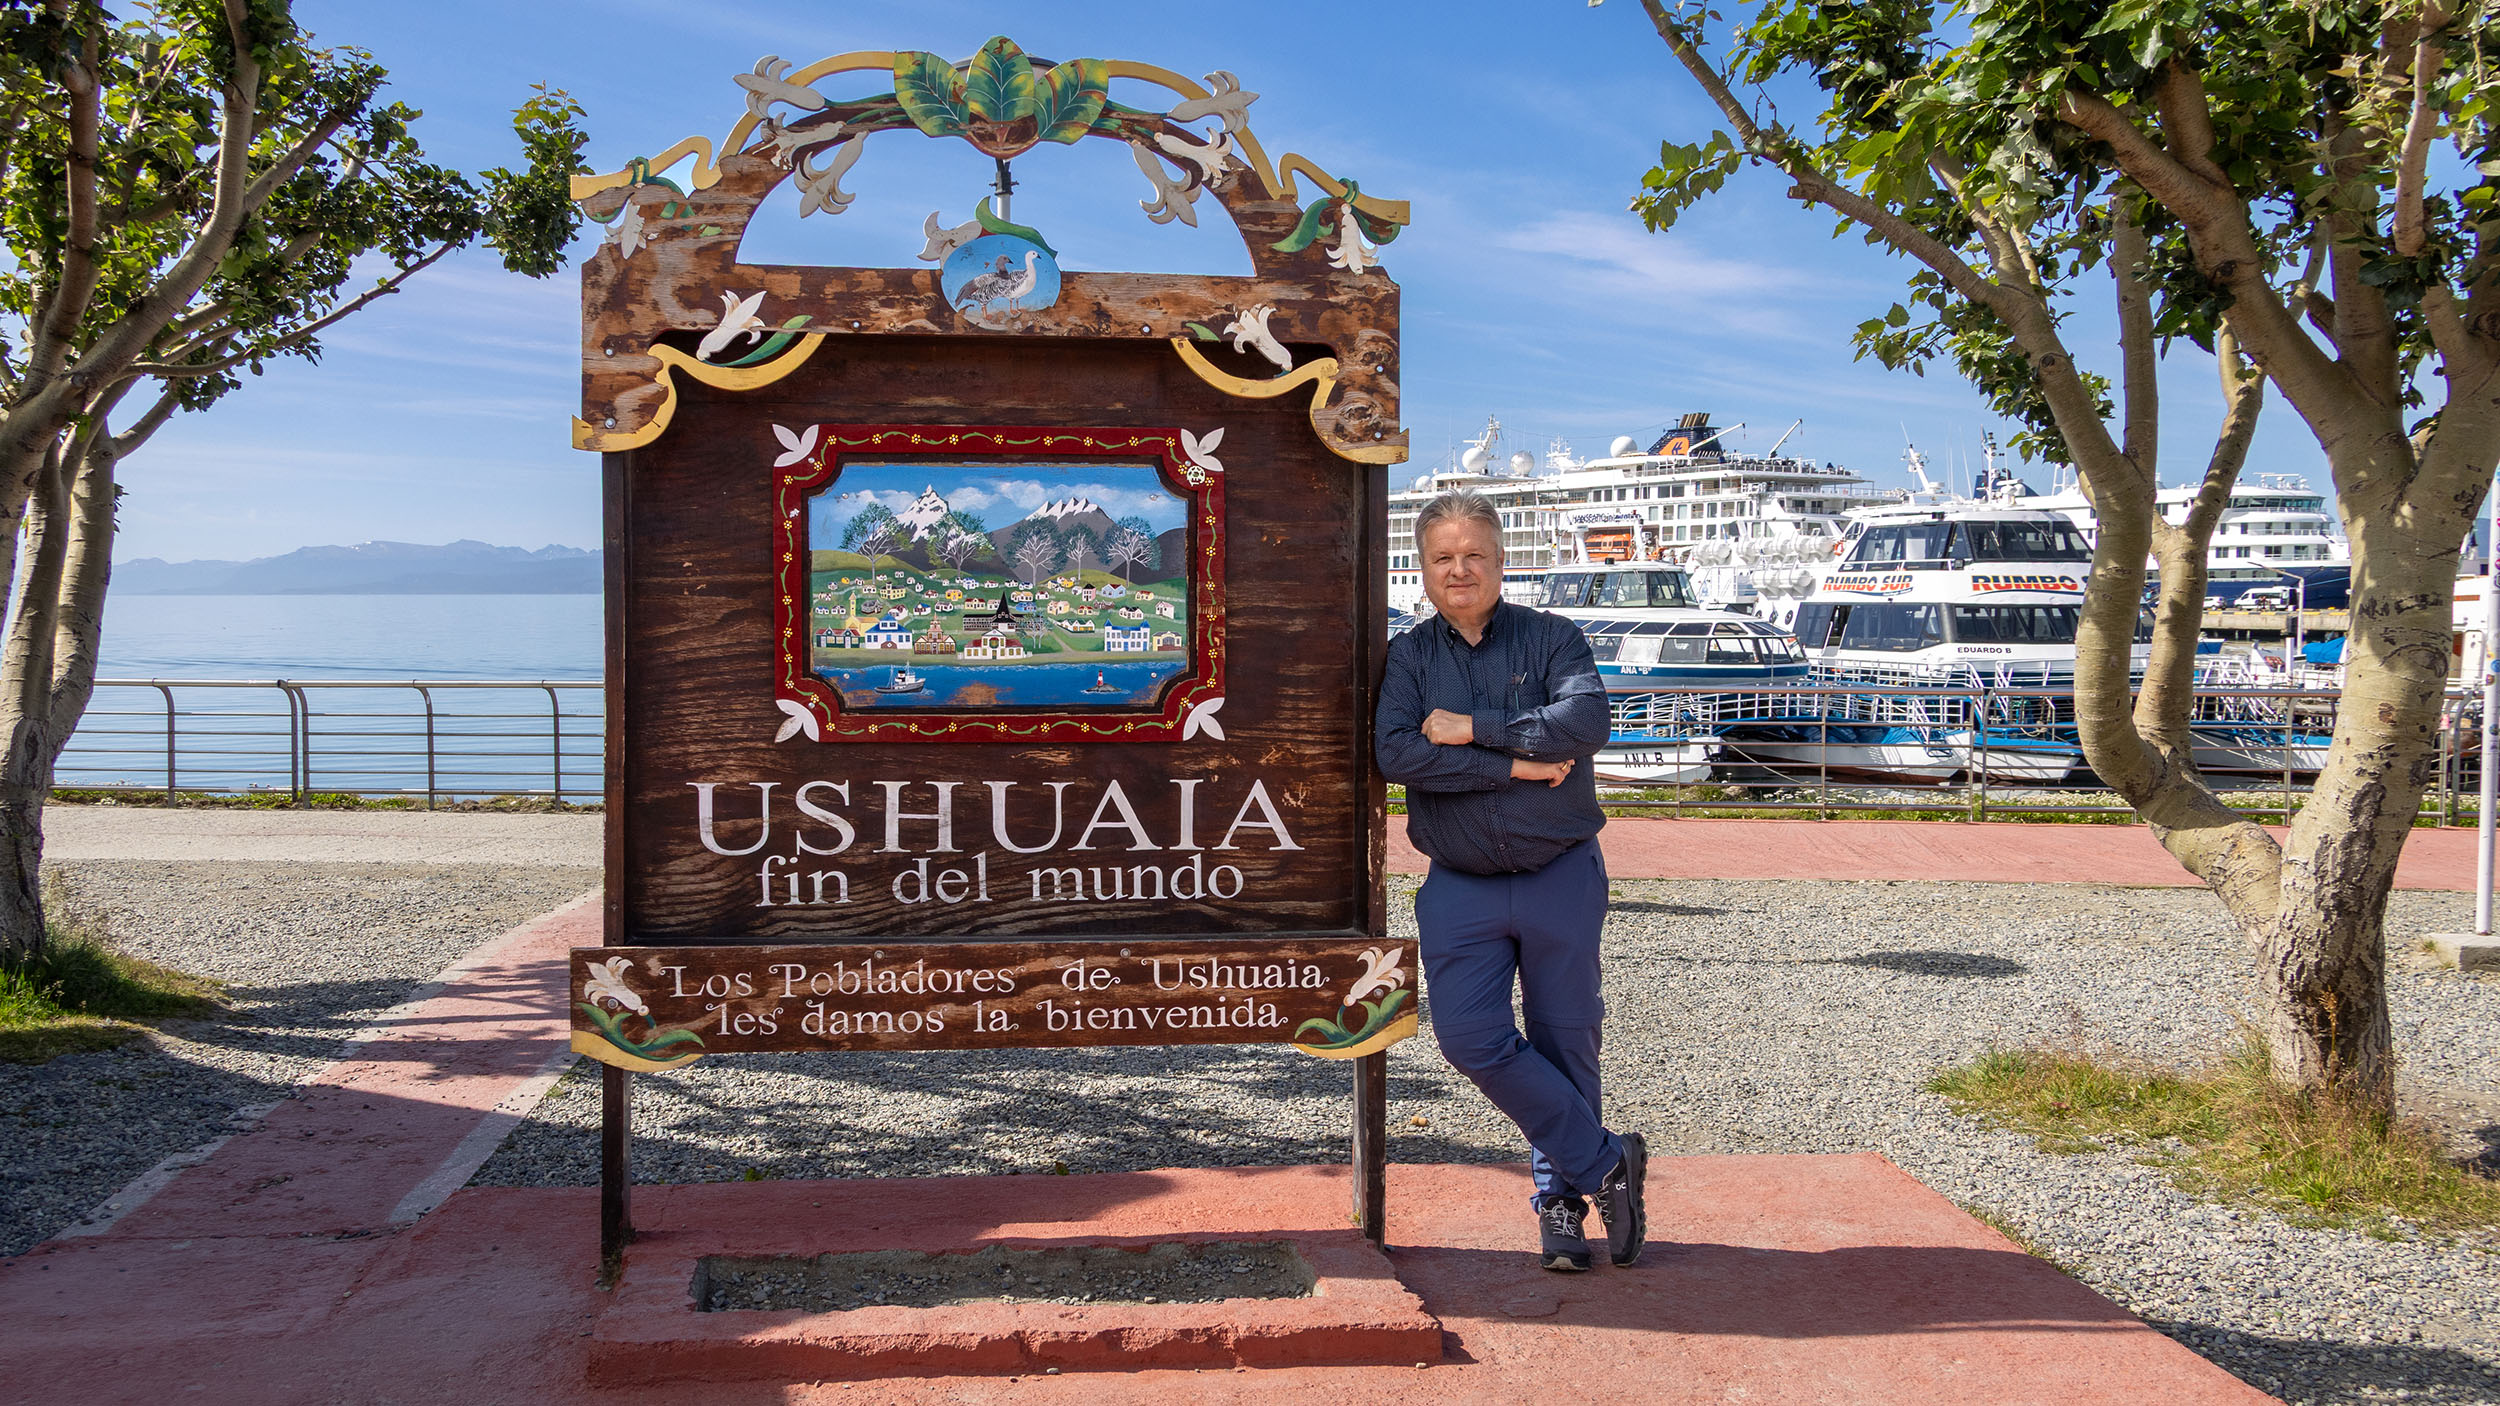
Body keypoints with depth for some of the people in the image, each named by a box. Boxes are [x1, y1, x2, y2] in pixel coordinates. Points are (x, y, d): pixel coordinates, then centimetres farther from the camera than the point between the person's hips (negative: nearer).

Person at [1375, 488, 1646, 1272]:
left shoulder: (1552, 639, 2)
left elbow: (1585, 724, -17)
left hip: (1563, 876, -1)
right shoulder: (1408, 656, 5)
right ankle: (1604, 1162, 8)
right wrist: (1513, 766, -16)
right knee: (1471, 1039, -8)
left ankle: (1562, 1201, 24)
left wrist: (1472, 728, -16)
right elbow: (1395, 753, -13)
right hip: (1460, 886, 1)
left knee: (1565, 1045, 6)